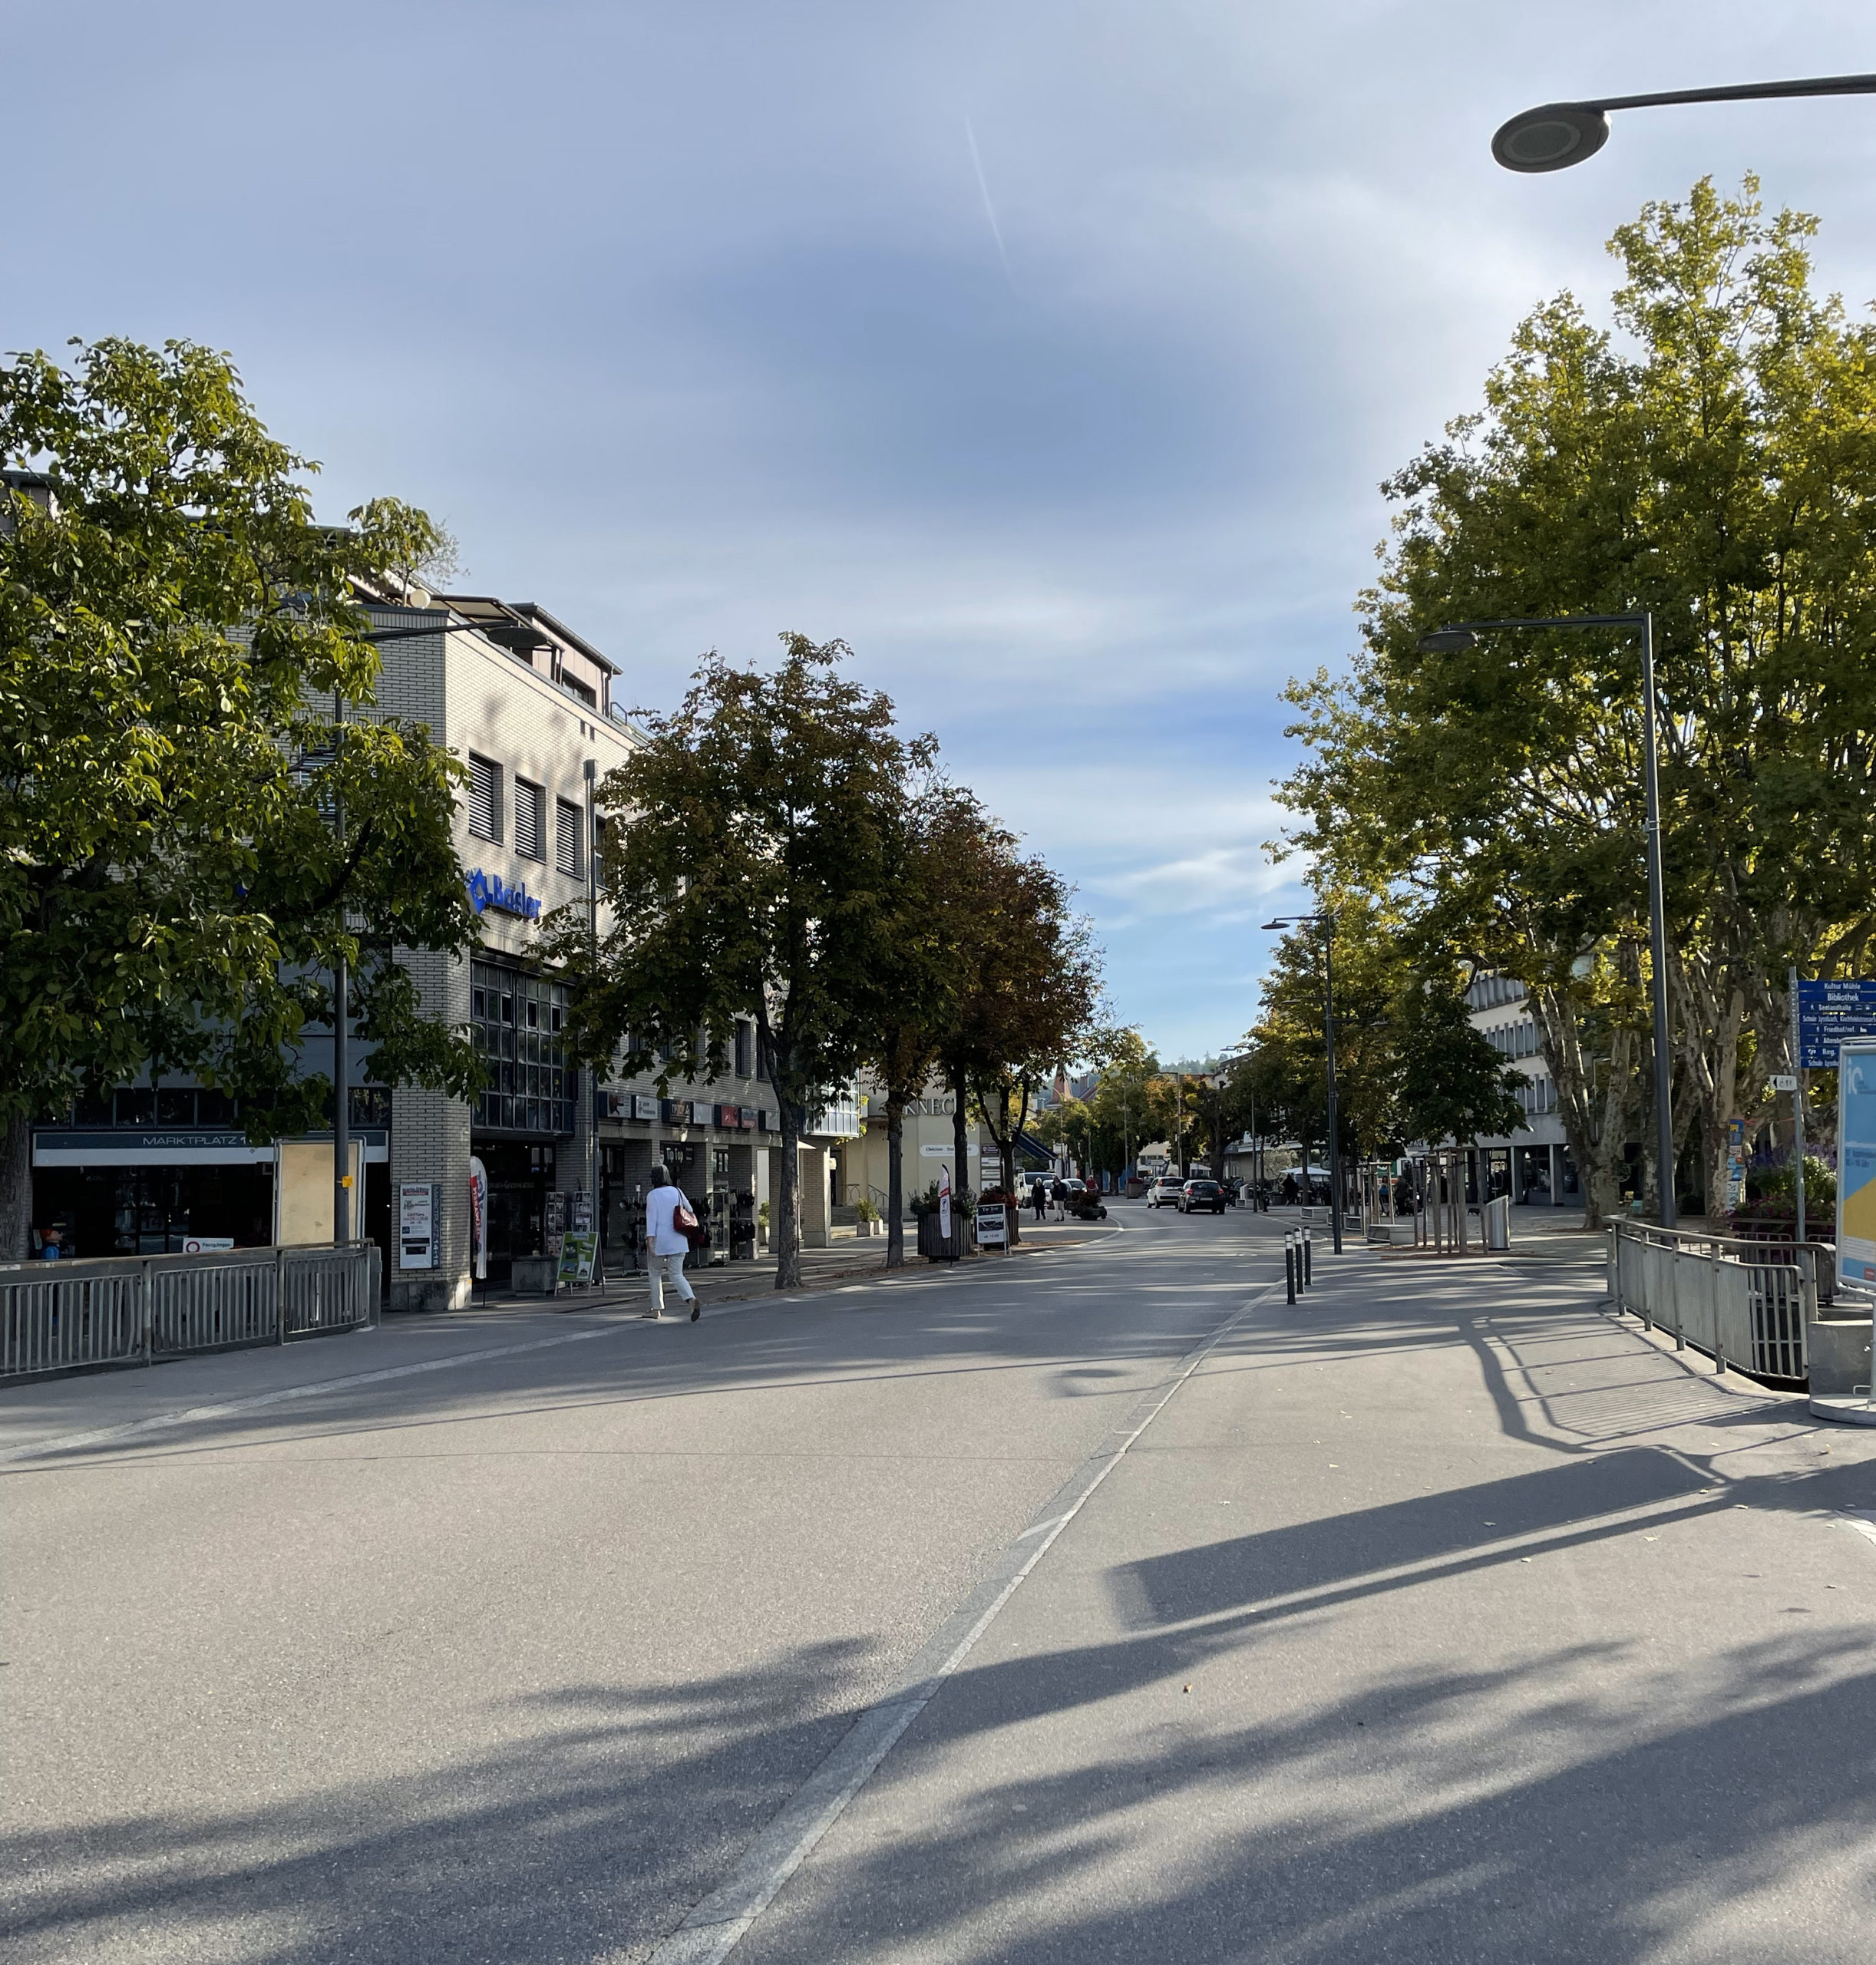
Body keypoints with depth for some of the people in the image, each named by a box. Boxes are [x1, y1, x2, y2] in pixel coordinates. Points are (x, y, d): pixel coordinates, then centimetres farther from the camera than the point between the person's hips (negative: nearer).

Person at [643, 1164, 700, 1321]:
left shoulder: (652, 1195, -6)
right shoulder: (677, 1192, 7)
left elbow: (651, 1218, -15)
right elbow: (690, 1211, 18)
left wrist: (650, 1241, -21)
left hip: (660, 1242, -4)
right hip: (678, 1242, 4)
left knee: (655, 1274, 18)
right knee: (676, 1276, 3)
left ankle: (657, 1310, 20)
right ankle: (693, 1301, -24)